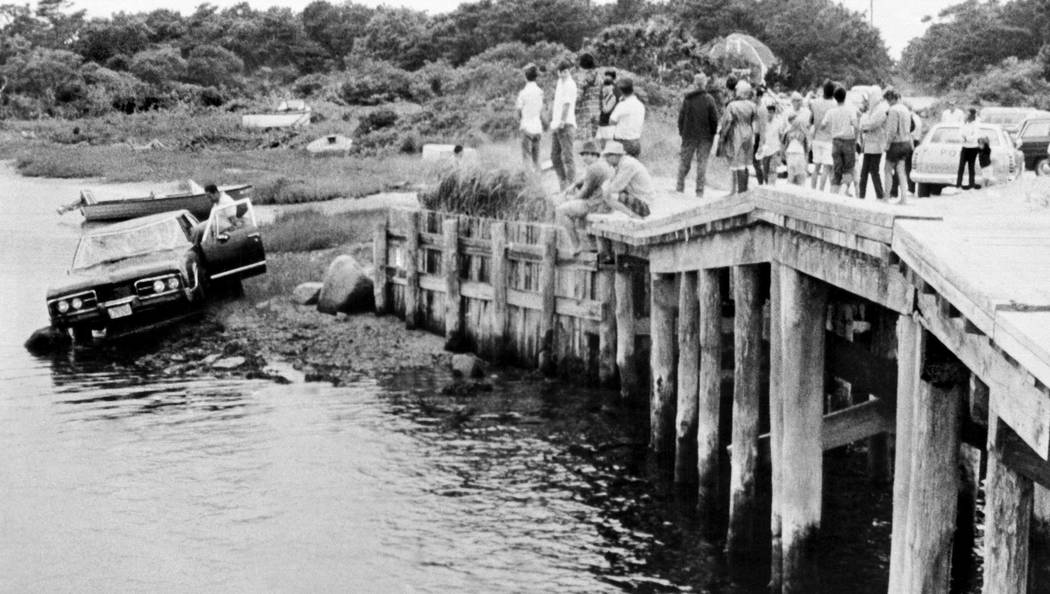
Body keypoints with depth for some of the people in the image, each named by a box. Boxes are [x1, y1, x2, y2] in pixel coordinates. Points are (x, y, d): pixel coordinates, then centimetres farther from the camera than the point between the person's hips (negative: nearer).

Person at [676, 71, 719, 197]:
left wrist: (681, 131, 11)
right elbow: (714, 118, -9)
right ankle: (700, 191, 4)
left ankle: (680, 186, 20)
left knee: (685, 160, 14)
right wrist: (713, 133, 4)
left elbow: (681, 116, 1)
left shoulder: (687, 98, -4)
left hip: (689, 135, 2)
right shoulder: (709, 99, -10)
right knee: (702, 162, 4)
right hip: (705, 136, -2)